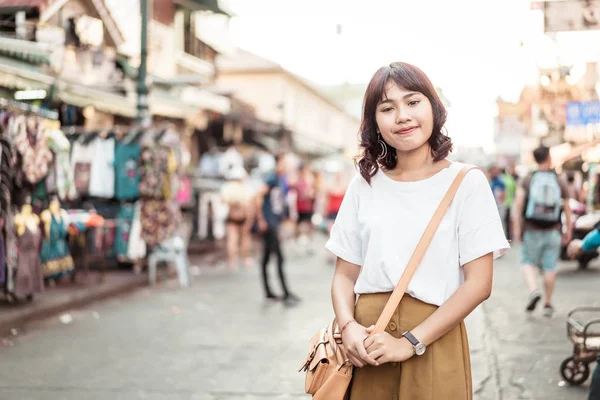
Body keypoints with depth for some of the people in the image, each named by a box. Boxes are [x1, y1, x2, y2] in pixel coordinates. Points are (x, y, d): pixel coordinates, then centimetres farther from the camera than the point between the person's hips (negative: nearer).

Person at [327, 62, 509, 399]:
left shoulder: (467, 183, -2)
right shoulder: (363, 185, 6)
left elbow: (479, 283, -8)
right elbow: (345, 274, 7)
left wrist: (410, 342, -16)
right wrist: (348, 327, -13)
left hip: (434, 341, -2)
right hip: (368, 344, 2)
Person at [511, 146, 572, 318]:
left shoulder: (527, 180, -3)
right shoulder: (560, 183, 1)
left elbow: (518, 204, -11)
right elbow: (567, 209, 4)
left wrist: (516, 228, -9)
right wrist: (568, 230, 12)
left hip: (532, 231, -1)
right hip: (553, 232, 1)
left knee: (528, 262, 10)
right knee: (550, 267, 7)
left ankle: (533, 290, -15)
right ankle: (548, 303, 14)